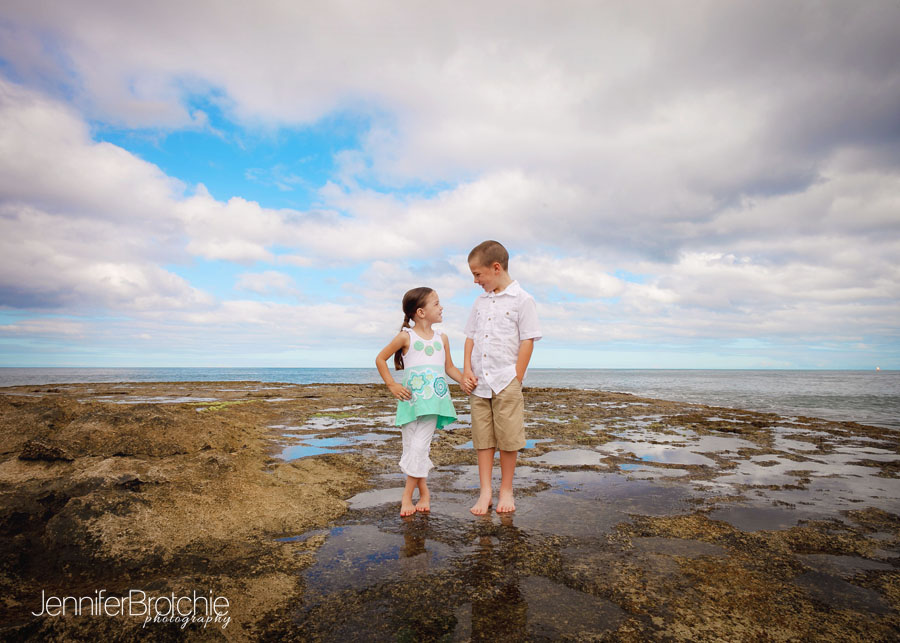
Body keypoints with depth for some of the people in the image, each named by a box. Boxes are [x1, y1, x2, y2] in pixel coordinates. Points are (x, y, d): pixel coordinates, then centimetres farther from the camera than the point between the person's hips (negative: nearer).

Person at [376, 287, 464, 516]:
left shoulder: (441, 338, 10)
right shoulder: (406, 337, 0)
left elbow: (449, 367, 18)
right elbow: (380, 359, 7)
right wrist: (391, 385, -1)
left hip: (433, 401, 1)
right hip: (411, 400, -1)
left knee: (419, 447, -5)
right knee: (411, 447, 4)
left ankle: (407, 495, 8)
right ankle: (424, 492, 21)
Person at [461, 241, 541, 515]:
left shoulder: (522, 300, -5)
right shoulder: (480, 301, 12)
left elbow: (527, 342, -7)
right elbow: (470, 337, 14)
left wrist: (516, 380, -11)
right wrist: (466, 370, 1)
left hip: (506, 383, -5)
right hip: (478, 383, 5)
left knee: (507, 439, 5)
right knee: (483, 439, 8)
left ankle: (506, 491, 21)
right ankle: (485, 492, 17)